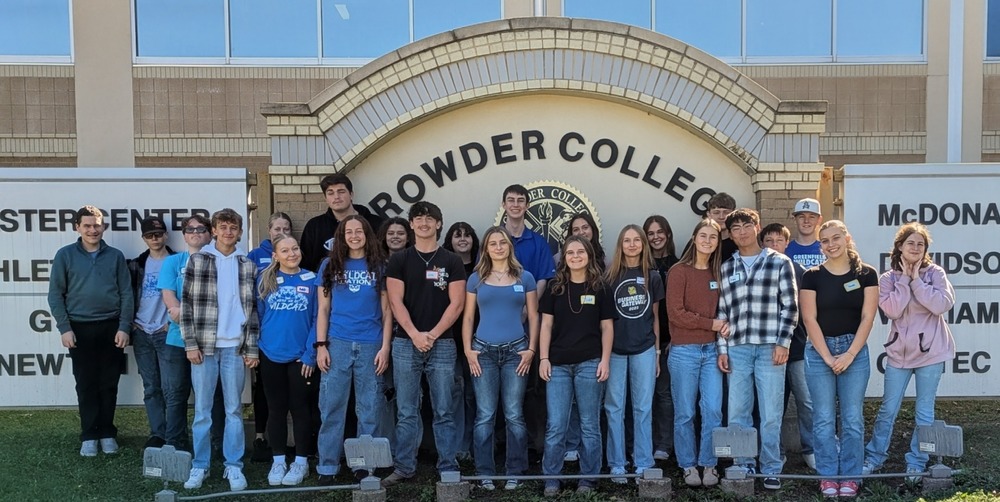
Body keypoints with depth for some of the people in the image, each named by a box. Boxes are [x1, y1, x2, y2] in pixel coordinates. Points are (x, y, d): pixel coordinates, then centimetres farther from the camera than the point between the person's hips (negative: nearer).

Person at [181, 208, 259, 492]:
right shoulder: (197, 261, 3)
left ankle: (233, 466, 14)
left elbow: (253, 308, 7)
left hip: (235, 347, 1)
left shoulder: (247, 266, 8)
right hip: (204, 345, -1)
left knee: (234, 410, 6)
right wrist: (191, 344, -6)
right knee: (202, 410, 5)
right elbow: (187, 304, 0)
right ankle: (200, 466, 17)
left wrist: (252, 348, 3)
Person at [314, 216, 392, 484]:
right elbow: (323, 310, 8)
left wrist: (385, 347, -3)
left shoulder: (379, 266, 6)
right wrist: (321, 345, -1)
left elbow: (387, 312, 6)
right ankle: (327, 467, 10)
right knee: (332, 407, 2)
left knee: (369, 408, 5)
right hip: (337, 344, 0)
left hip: (371, 345, 0)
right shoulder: (330, 265, 8)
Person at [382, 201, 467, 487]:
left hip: (442, 344, 0)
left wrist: (433, 334, -11)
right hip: (406, 343, 0)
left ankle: (448, 468, 12)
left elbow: (456, 303, -2)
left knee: (443, 411, 4)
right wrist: (415, 335, -13)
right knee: (406, 412, 5)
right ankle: (404, 468, 14)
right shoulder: (399, 260, 6)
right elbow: (396, 302, -2)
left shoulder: (451, 262, 5)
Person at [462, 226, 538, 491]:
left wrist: (531, 349, -2)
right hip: (483, 351, 0)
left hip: (516, 351, 0)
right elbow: (468, 317, 8)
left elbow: (533, 316, 7)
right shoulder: (476, 278, 7)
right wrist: (468, 350, -2)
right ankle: (484, 473, 12)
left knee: (514, 416, 2)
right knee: (485, 416, 2)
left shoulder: (525, 277, 7)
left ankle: (515, 473, 13)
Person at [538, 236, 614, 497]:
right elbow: (546, 325, 5)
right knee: (555, 425, 1)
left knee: (589, 424, 6)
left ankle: (588, 478, 17)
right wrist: (543, 358, -2)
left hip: (589, 363, -1)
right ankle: (551, 479, 11)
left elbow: (607, 327, 4)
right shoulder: (555, 287, 6)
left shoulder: (600, 289, 4)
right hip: (558, 364, 1)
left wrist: (605, 360, -4)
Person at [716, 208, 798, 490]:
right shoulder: (726, 268, 12)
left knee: (771, 414, 1)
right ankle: (743, 466, 19)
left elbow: (790, 306, 2)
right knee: (737, 414, 6)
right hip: (737, 349, 3)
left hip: (770, 347, -3)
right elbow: (722, 311, 12)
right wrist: (722, 349, 5)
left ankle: (771, 469, 14)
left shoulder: (779, 263, 4)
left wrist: (783, 343, -7)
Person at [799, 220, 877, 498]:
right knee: (824, 418, 3)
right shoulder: (812, 276, 0)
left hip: (855, 350, 0)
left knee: (852, 418, 4)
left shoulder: (866, 274, 1)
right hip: (819, 351, 0)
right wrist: (827, 356, -10)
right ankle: (828, 476, 13)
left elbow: (867, 317, -3)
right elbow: (809, 319, -4)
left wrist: (849, 354, -10)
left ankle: (850, 476, 15)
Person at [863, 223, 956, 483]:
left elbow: (943, 304, -16)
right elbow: (892, 310, -14)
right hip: (899, 352, 1)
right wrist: (905, 278, -12)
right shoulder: (888, 279, 2)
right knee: (888, 409, 7)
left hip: (930, 351, -1)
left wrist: (916, 280, -13)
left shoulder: (935, 273, -1)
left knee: (924, 412, 7)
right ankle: (874, 457, 20)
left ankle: (917, 463, 19)